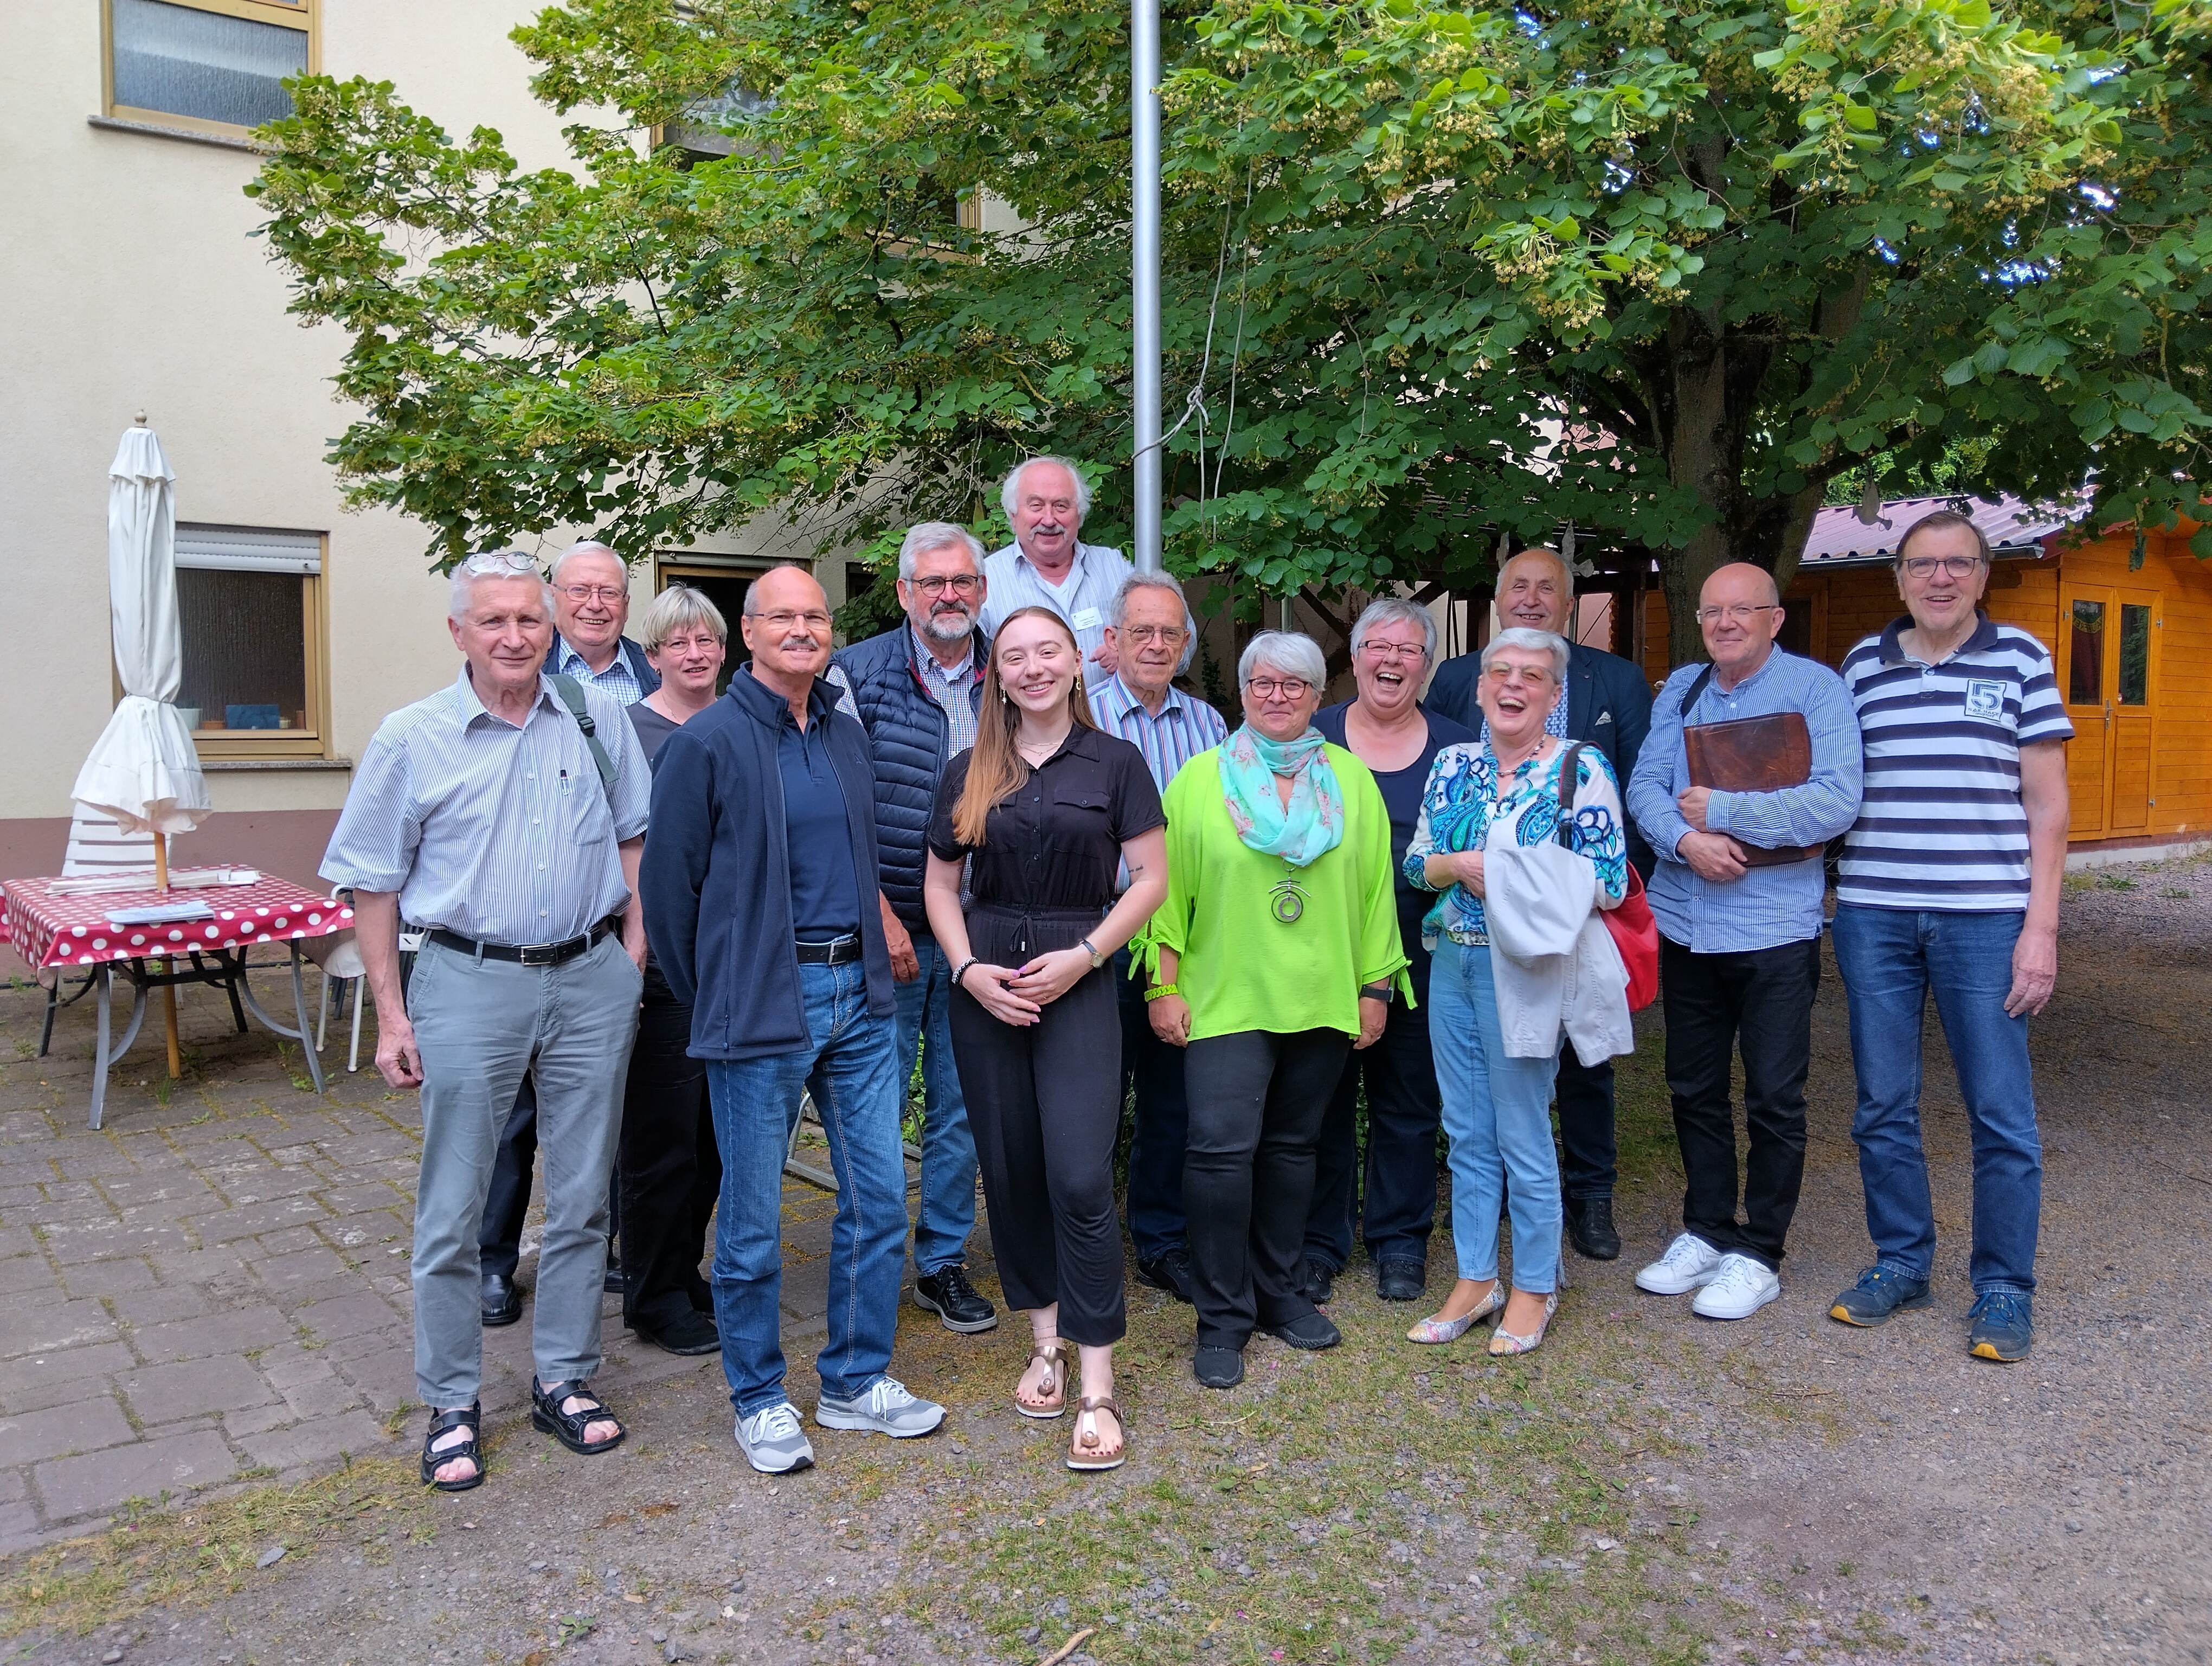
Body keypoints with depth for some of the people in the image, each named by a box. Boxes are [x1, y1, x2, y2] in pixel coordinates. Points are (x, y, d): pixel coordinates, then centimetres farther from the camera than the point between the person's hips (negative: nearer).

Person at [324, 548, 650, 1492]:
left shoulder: (596, 718, 3)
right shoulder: (411, 740, -2)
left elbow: (634, 836, 12)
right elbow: (374, 885, 1)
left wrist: (634, 954, 3)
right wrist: (391, 1014, -3)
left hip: (590, 980, 2)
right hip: (469, 985, -2)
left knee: (582, 1196, 11)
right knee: (454, 1209, 5)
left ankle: (565, 1380, 27)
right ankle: (451, 1405, 22)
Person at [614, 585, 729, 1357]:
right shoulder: (627, 731, -7)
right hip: (661, 958, -6)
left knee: (716, 1130, 14)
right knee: (662, 1135, 3)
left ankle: (683, 1272, 30)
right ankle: (657, 1299, 18)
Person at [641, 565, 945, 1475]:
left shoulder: (846, 734, 11)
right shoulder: (706, 743, -8)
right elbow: (668, 884, -4)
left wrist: (871, 962, 16)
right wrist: (708, 1000, 2)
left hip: (858, 994, 6)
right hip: (762, 1006, -6)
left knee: (880, 1196, 10)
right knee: (753, 1220, 5)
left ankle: (857, 1381, 26)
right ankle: (759, 1400, 24)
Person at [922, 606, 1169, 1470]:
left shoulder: (1114, 763, 1)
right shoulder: (968, 774, 8)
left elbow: (1151, 878, -1)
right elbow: (940, 885, 10)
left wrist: (1082, 956, -12)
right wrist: (969, 970, -5)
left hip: (1079, 982, -3)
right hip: (985, 989, 3)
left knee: (1080, 1178, -10)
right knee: (1009, 1167, 9)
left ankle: (1096, 1388, -2)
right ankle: (1046, 1340, 27)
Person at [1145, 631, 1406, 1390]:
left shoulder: (1352, 780, 7)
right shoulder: (1200, 778, 1)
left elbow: (1376, 889, 8)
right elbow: (1169, 889, 0)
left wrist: (1376, 986, 6)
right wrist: (1164, 987, -4)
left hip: (1322, 1000, 3)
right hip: (1226, 1000, -2)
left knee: (1292, 1148, 12)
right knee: (1221, 1150, -9)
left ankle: (1280, 1292, 28)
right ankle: (1222, 1317, 5)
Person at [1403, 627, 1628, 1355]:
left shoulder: (1581, 768, -7)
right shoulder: (1453, 765, 8)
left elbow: (1610, 883, -11)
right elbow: (1416, 860, 11)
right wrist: (1457, 866, -10)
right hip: (1452, 961, 5)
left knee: (1523, 1135, 3)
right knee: (1466, 1133, 13)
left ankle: (1535, 1287, 22)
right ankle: (1475, 1279, 27)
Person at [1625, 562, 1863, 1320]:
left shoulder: (1815, 688, -6)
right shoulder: (1679, 691, 9)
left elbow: (1836, 802, -17)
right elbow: (1645, 785, 2)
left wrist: (1720, 812, -14)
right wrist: (1684, 838, -18)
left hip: (1775, 928, -5)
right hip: (1686, 924, 5)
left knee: (1774, 1102, 4)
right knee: (1694, 1089, 15)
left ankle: (1759, 1256, 18)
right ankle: (1706, 1233, 30)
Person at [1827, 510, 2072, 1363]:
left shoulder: (2020, 659, 2)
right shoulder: (1862, 665, 8)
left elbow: (2047, 801, 1)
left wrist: (2041, 925, -5)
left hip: (1985, 917, -2)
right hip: (1874, 913, 3)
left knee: (2001, 1115, 3)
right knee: (1883, 1107, 10)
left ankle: (2004, 1288, 18)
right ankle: (1901, 1261, 26)